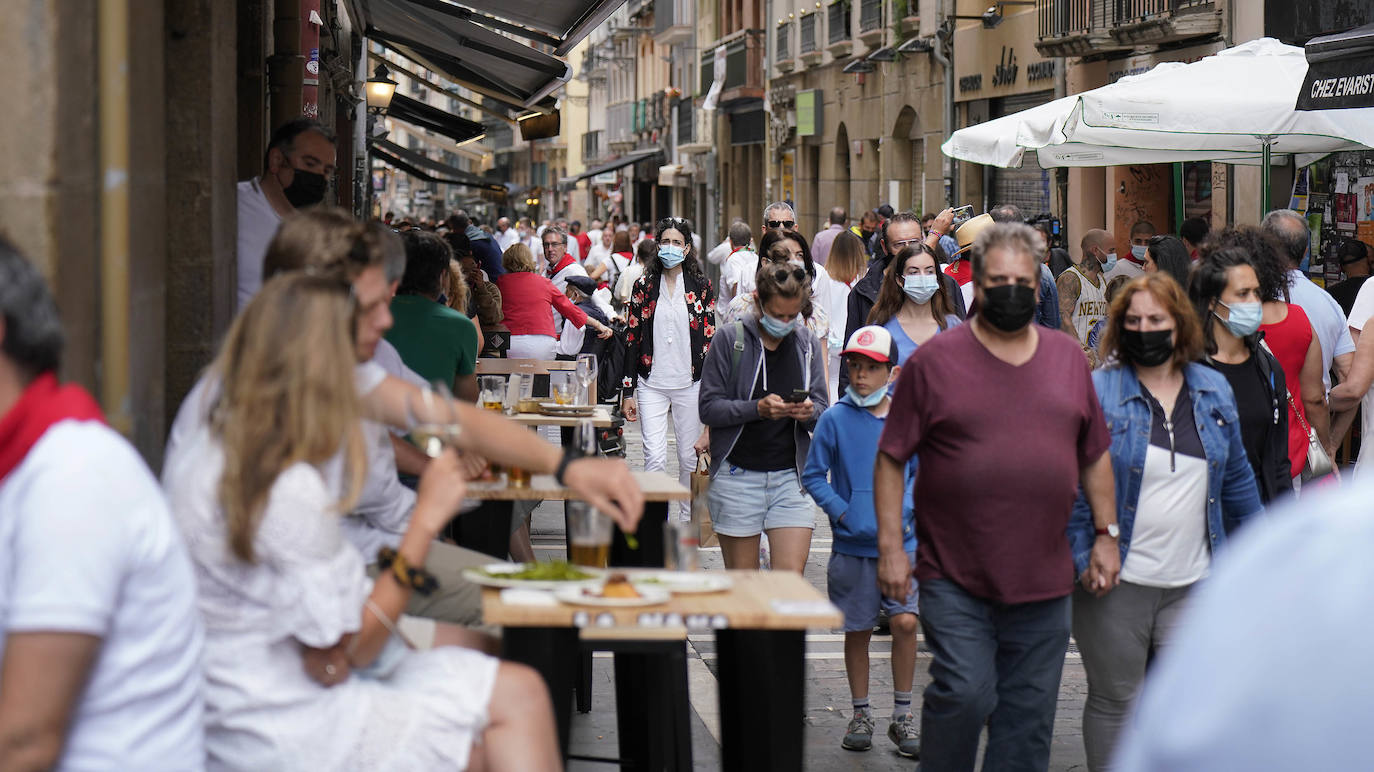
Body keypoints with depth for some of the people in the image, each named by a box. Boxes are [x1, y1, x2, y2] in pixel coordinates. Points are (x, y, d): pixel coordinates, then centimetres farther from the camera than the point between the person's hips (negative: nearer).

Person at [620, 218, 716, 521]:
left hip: (689, 383, 1)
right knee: (655, 458, -11)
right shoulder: (644, 286, 4)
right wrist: (627, 391, 1)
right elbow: (632, 338, 5)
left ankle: (687, 521, 24)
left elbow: (710, 338, 4)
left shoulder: (701, 287, 3)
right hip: (652, 384, 0)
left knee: (690, 457, 7)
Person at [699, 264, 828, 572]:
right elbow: (709, 408, -7)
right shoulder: (730, 338, -3)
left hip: (791, 476, 2)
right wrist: (757, 408, -21)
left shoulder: (807, 342, 7)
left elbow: (822, 407, 10)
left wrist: (809, 412, -13)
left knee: (791, 578, -9)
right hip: (738, 475, -2)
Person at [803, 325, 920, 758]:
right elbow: (813, 475, 2)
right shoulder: (835, 420, -3)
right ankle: (860, 715, 22)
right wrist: (843, 512, -9)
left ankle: (902, 716, 4)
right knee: (858, 630, 8)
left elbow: (922, 474, 10)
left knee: (905, 621, -9)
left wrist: (905, 512, -5)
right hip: (852, 545, 0)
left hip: (901, 544, 0)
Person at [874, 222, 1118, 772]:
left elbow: (1095, 455, 17)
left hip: (1044, 582, 4)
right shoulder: (933, 361, -3)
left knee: (1029, 713, 7)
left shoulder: (1069, 358, 10)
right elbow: (891, 459, -1)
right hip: (954, 578, -4)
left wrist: (1105, 534, 11)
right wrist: (890, 547, -7)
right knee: (964, 695, -13)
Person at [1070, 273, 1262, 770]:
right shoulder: (1096, 392, -6)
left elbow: (1237, 479, 18)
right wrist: (1084, 561, -13)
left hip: (1194, 583, 4)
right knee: (1115, 702, 6)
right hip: (1114, 584, -3)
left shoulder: (1214, 391, 8)